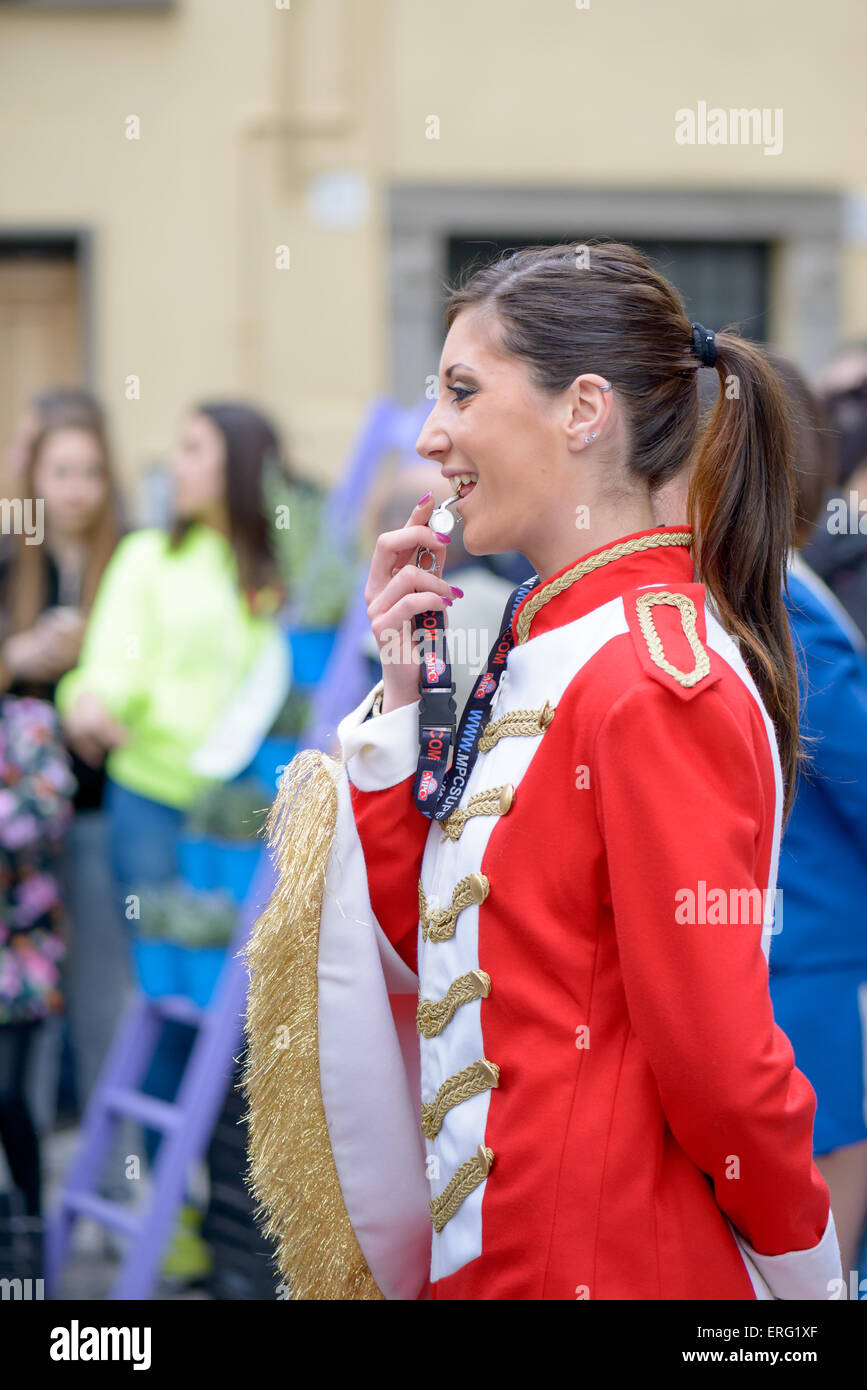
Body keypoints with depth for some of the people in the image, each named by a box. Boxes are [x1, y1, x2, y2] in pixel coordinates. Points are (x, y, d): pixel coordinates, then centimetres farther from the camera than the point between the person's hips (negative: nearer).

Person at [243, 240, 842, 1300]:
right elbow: (427, 945, 7)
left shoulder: (658, 677, -20)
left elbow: (716, 1049, -20)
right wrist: (401, 694, 1)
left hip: (606, 1260, -9)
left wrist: (803, 1262, -8)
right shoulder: (542, 646, 8)